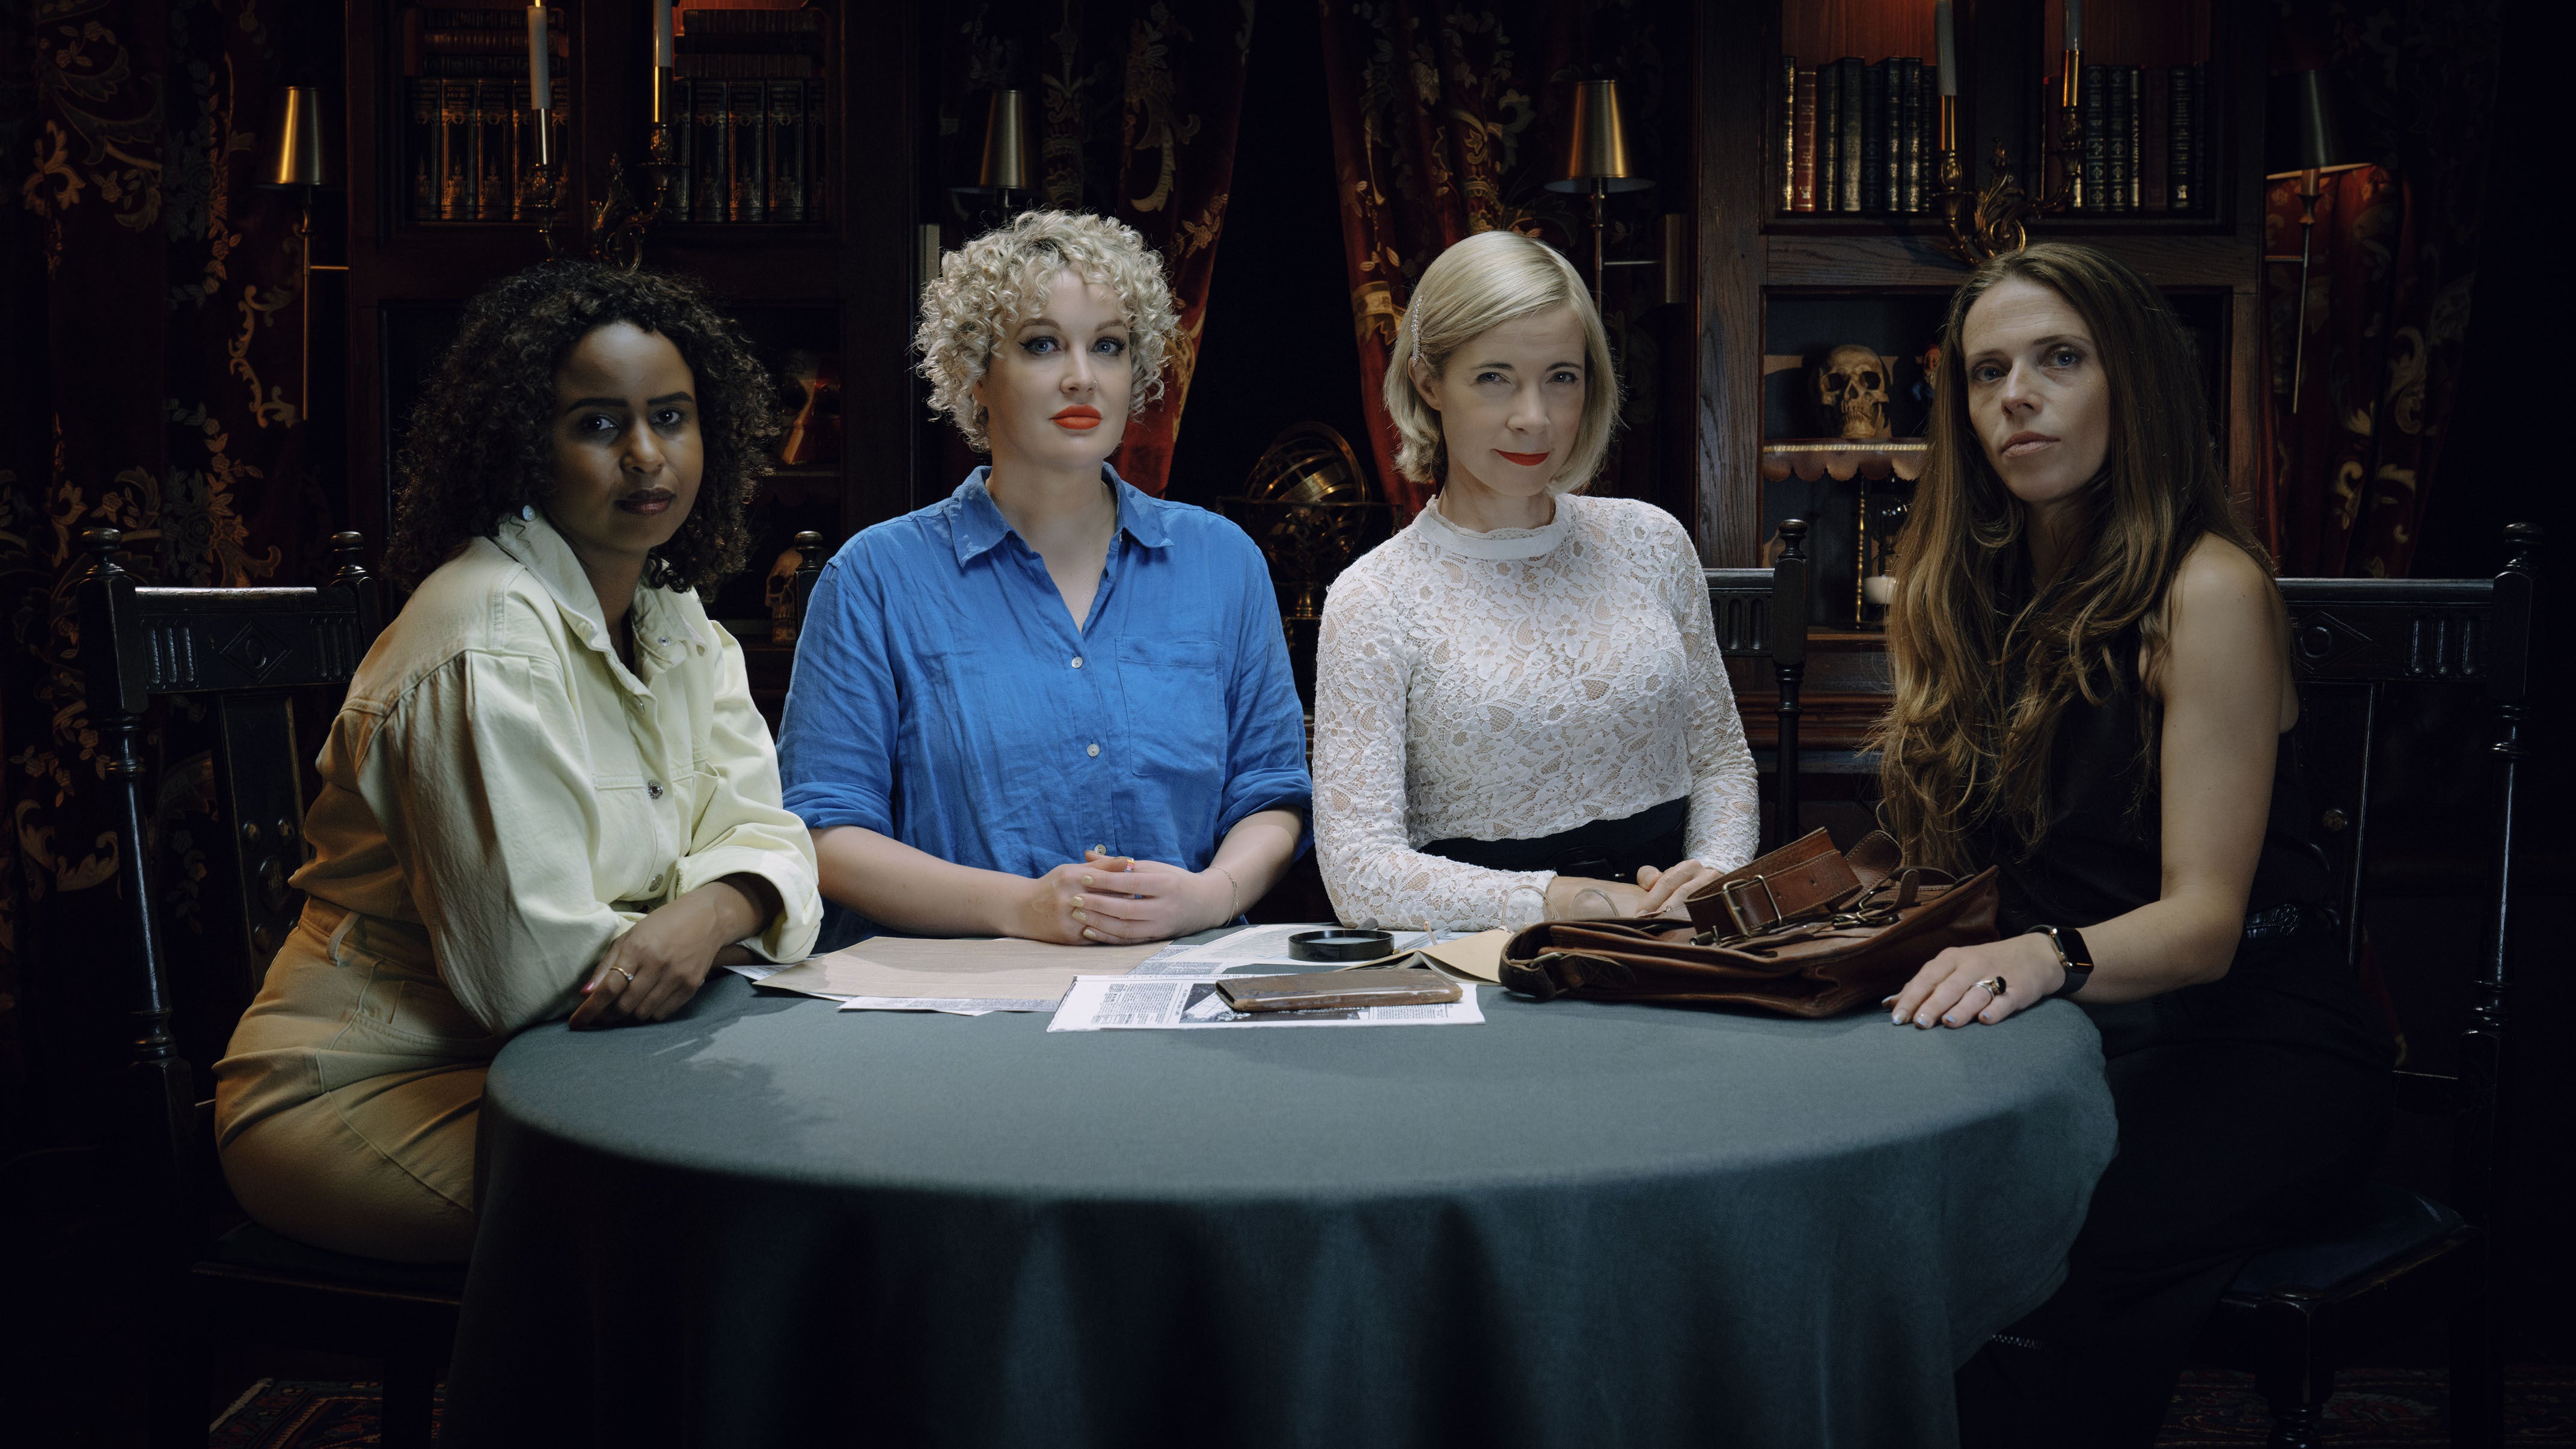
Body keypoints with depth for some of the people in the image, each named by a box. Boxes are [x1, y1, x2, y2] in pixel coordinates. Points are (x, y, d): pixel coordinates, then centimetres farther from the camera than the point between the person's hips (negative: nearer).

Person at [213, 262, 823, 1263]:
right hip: (358, 1100, -8)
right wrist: (672, 935, -7)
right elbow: (529, 972, -25)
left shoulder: (673, 617, 7)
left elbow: (767, 841, 2)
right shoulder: (492, 642, -21)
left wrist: (712, 911, -21)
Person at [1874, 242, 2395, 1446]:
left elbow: (2206, 917, -16)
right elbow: (1951, 868, 12)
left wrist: (2049, 956, -37)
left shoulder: (2208, 590, -9)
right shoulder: (1982, 597, 11)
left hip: (2247, 1052, -5)